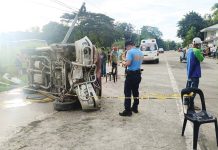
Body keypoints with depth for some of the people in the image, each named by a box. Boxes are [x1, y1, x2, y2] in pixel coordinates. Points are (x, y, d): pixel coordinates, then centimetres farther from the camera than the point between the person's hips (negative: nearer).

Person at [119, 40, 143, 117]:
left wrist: (124, 63, 0)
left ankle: (127, 110, -3)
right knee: (135, 91, 17)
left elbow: (128, 63, -22)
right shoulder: (140, 52, 11)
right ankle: (135, 108, 26)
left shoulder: (130, 52, -13)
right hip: (138, 74, 8)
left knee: (127, 92, -4)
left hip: (131, 74, -8)